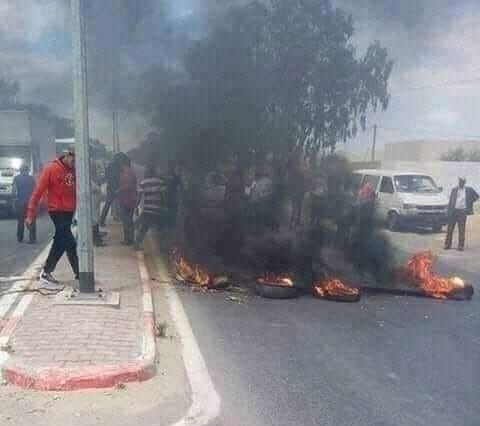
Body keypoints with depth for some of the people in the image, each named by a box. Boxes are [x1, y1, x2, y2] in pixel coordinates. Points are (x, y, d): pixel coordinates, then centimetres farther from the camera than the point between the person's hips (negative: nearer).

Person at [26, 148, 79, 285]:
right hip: (57, 210, -6)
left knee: (60, 242, 12)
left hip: (69, 211, 7)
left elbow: (76, 190, 12)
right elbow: (38, 191, -13)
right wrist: (30, 214, -15)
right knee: (69, 243, -9)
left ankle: (46, 272, 24)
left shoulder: (74, 170, 4)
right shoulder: (51, 169, -12)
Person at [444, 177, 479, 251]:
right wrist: (449, 211, 0)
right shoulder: (454, 189, 7)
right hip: (454, 211, 2)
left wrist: (470, 202, 2)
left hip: (462, 211, -2)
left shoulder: (469, 190, 3)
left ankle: (461, 246, 6)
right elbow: (450, 201, 7)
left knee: (461, 230, 1)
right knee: (450, 229, 3)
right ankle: (447, 245, 9)